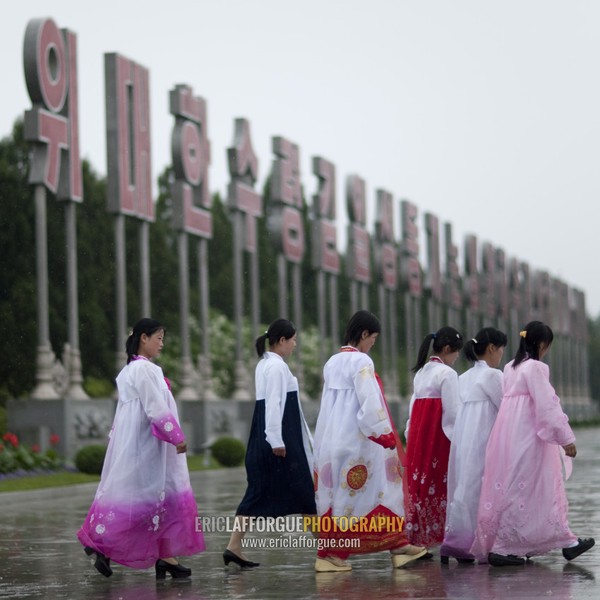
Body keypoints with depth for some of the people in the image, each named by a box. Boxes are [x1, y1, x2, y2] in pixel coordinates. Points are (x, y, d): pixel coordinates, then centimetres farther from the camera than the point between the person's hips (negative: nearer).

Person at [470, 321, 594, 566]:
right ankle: (501, 548, -4)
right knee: (521, 490, -4)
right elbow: (546, 406, -17)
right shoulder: (535, 368, -12)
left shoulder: (510, 368, 14)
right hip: (527, 436, -9)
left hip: (508, 433, 9)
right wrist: (566, 438, -15)